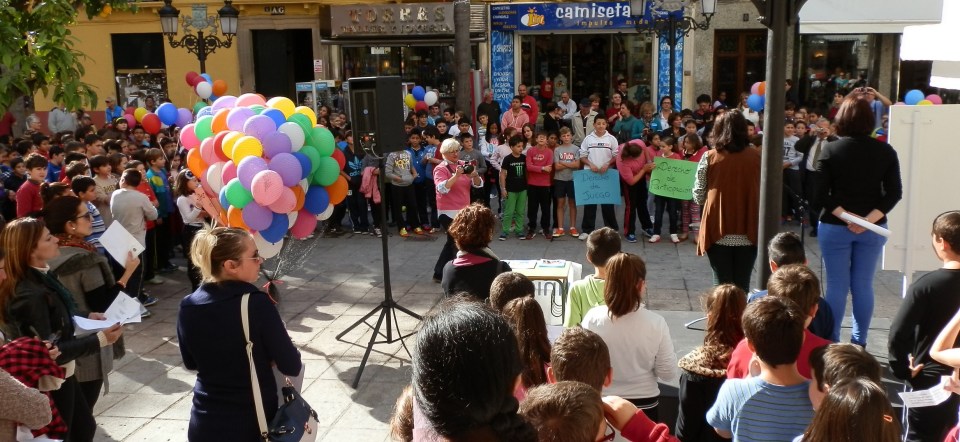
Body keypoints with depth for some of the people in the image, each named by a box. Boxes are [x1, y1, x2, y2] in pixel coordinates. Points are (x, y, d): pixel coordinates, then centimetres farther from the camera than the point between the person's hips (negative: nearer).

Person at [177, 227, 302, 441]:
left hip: (205, 425, 4)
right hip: (254, 423, -4)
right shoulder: (256, 303, -21)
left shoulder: (188, 308, -5)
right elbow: (292, 367, -15)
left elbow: (191, 363, 11)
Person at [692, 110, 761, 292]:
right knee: (742, 287, 8)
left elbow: (698, 197, 0)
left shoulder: (709, 157, -4)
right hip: (748, 233, 1)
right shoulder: (757, 157, 0)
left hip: (719, 232, -1)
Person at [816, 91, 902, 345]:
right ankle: (859, 343, 17)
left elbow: (820, 192, -14)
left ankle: (831, 342, 11)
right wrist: (869, 219, -11)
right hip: (873, 229, 2)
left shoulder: (831, 149, -8)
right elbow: (894, 193, -6)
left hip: (834, 227, -2)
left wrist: (845, 216, -12)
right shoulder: (885, 151, -2)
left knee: (837, 286, 5)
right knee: (863, 286, 10)